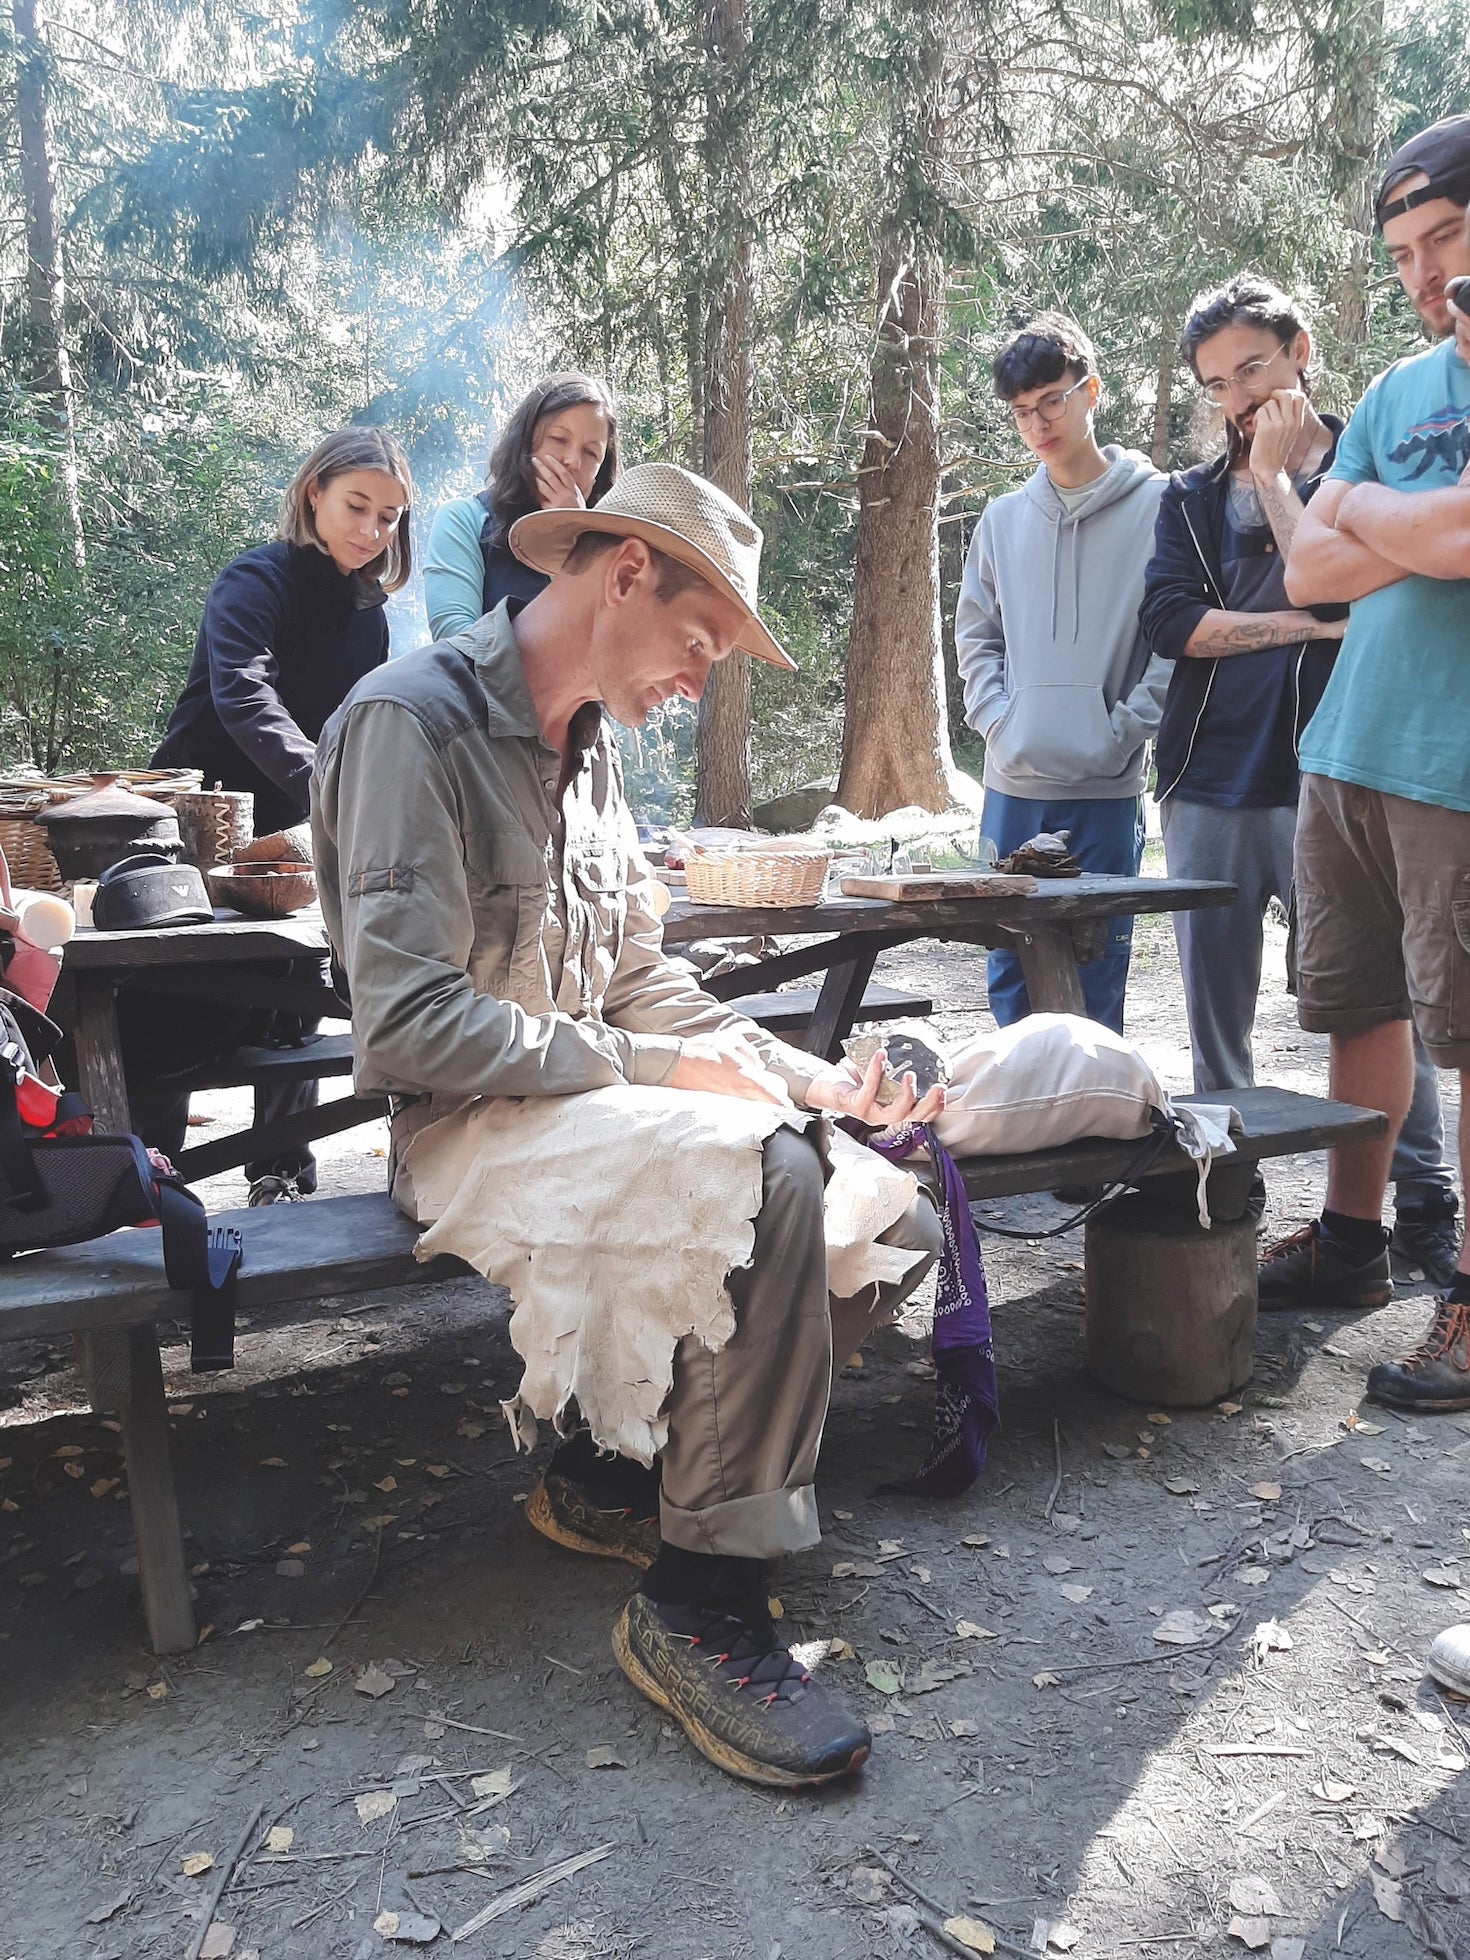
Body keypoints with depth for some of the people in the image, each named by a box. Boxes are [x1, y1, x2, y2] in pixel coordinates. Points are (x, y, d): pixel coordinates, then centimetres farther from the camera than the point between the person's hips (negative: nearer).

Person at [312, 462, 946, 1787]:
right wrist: (655, 1070, -17)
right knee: (767, 1179, -32)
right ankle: (700, 1607, -16)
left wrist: (816, 1079, 2)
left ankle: (616, 1469, 10)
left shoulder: (585, 745, 14)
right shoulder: (414, 720, -14)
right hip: (470, 1129, -9)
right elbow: (412, 1024, -21)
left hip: (593, 1102, 9)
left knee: (893, 1225, -4)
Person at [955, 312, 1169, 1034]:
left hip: (1106, 788, -4)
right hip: (1012, 785, 4)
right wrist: (998, 720, 2)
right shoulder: (1003, 518, 12)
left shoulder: (1155, 505, 0)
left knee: (1095, 979, 1)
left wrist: (1123, 731, -10)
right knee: (1010, 972, 10)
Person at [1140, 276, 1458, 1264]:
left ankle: (1427, 1204, 6)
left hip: (1327, 781, -3)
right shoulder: (1190, 496, 18)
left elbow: (1336, 585, -11)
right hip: (1209, 786, 4)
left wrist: (1276, 474, 0)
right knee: (1216, 1012, 8)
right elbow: (1168, 619, 1)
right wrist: (1306, 628, -5)